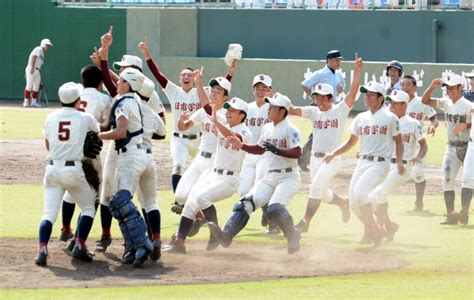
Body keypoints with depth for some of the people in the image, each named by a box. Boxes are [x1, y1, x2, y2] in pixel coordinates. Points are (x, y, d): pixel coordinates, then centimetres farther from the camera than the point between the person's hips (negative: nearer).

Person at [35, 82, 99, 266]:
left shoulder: (52, 118, 4)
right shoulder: (85, 118, -2)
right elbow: (98, 130, 21)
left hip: (52, 169, 2)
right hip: (74, 170, -2)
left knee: (49, 213, -1)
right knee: (88, 208, 18)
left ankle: (42, 249, -21)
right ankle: (79, 246, 8)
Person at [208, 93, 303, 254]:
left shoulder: (290, 129, -11)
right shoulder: (267, 128, 13)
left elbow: (297, 153, -21)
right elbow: (260, 149, 25)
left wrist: (276, 150, -27)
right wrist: (241, 145, 11)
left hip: (288, 177, -8)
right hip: (270, 177, 8)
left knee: (274, 208, -27)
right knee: (246, 203, -8)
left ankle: (293, 237, -4)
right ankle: (226, 235, -16)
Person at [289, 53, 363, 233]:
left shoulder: (340, 110, -5)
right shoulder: (313, 111, 7)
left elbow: (353, 92, -15)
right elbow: (293, 110, -3)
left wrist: (357, 71, -25)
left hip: (332, 158, -6)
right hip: (315, 158, 6)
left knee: (316, 186, -19)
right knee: (322, 193, 17)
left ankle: (305, 222, -16)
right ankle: (343, 203, 45)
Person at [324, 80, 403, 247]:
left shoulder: (389, 118, -2)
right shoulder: (361, 118, 13)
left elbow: (398, 141, 3)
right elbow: (351, 142, 19)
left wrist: (399, 162, -10)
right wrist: (333, 154, 8)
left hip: (380, 163, -7)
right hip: (362, 163, 7)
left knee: (359, 192, -26)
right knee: (353, 202, 1)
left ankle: (373, 230, -11)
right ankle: (370, 230, 23)